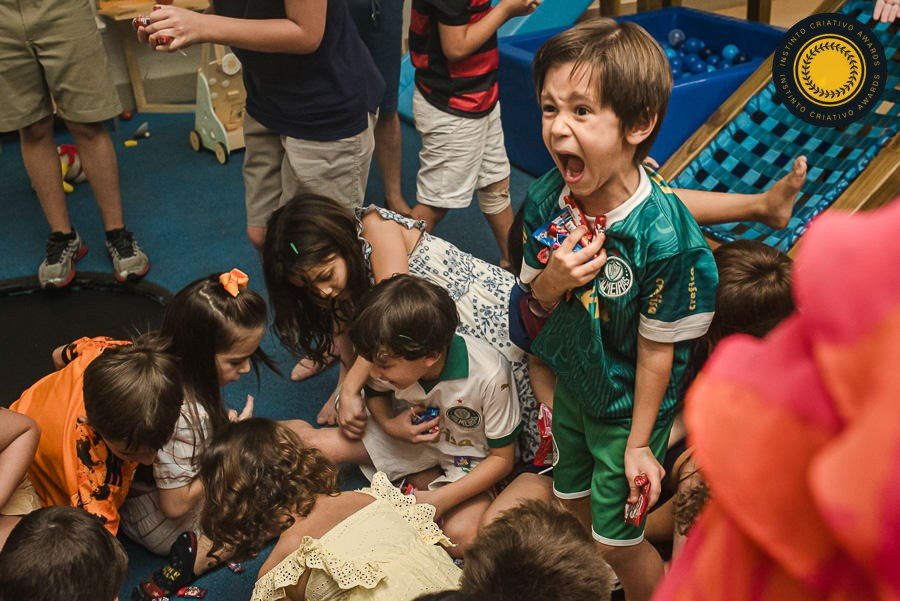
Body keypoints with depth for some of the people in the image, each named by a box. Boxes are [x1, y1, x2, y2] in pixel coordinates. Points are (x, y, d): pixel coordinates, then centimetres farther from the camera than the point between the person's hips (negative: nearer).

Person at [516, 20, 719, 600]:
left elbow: (657, 349, -22)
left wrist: (639, 443, -12)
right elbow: (536, 308, -4)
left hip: (628, 402, -6)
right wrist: (550, 281, -28)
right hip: (571, 382, 6)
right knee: (572, 505, 27)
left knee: (618, 540, 11)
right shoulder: (547, 198, -16)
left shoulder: (664, 234, -33)